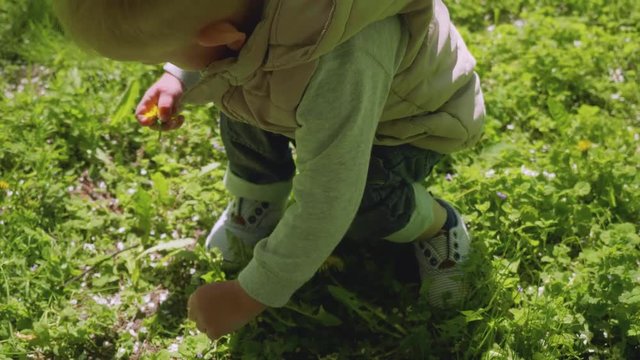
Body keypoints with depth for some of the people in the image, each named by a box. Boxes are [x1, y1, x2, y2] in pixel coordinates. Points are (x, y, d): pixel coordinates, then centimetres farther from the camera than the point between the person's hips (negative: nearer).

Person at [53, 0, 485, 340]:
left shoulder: (338, 71, -49)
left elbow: (325, 207, -37)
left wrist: (249, 297, -26)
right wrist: (178, 80, -12)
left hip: (417, 115, -6)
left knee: (361, 199, -32)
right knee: (238, 97, -15)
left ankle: (438, 225, 1)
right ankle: (257, 206, 10)